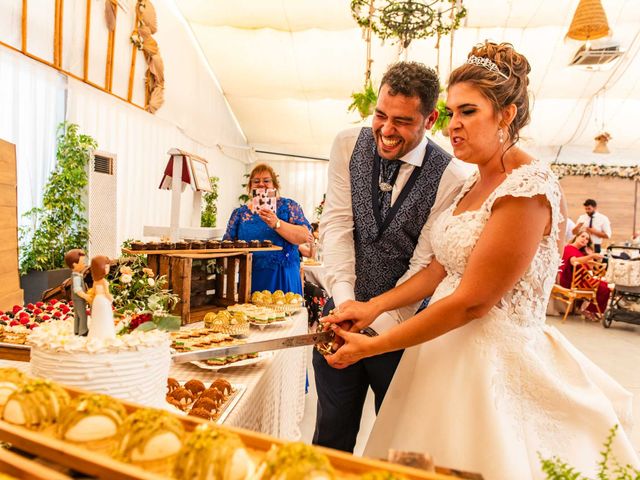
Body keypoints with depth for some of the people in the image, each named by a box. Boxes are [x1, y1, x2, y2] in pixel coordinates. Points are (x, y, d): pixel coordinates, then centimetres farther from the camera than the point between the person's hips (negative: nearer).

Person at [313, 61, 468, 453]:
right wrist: (344, 300, -17)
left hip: (403, 325, -2)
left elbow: (426, 267, -12)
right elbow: (337, 223, -6)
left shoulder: (451, 179, -13)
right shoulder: (349, 145, -2)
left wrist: (374, 326, -18)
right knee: (331, 436, 17)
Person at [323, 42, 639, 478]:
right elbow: (443, 267, 7)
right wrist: (374, 306, -3)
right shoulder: (477, 184, 9)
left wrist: (371, 347, -16)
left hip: (491, 358, -8)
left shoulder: (528, 189, -19)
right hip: (445, 346, 8)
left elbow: (471, 302, -21)